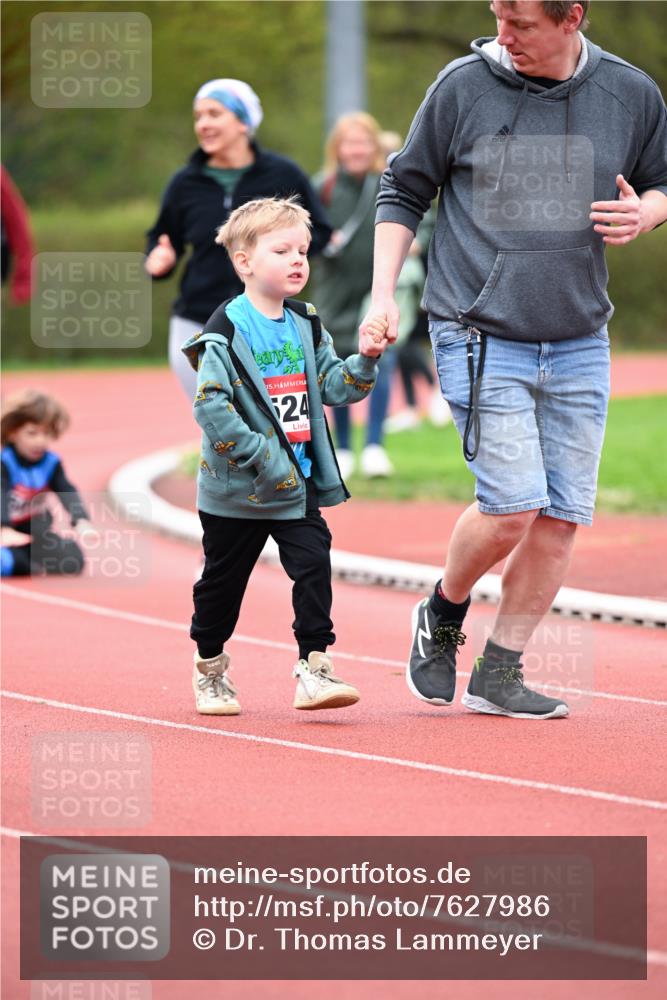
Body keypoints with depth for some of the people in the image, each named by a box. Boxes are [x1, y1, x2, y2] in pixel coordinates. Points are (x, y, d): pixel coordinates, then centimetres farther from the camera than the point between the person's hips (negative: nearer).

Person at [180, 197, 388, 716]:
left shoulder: (306, 327, 8)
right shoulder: (225, 333, -14)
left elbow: (334, 386, 7)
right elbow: (212, 406, -20)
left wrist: (366, 360, -12)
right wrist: (262, 458, -23)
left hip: (298, 484, 5)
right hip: (236, 490, -5)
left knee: (314, 565, -8)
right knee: (223, 580, 9)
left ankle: (314, 669, -6)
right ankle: (210, 671, 27)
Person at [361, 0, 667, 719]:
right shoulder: (462, 87, -3)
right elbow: (403, 192, 7)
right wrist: (383, 296, -1)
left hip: (579, 344, 4)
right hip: (481, 336, -3)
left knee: (561, 517, 1)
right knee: (513, 506, -13)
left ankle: (499, 673, 13)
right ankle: (442, 616, 15)